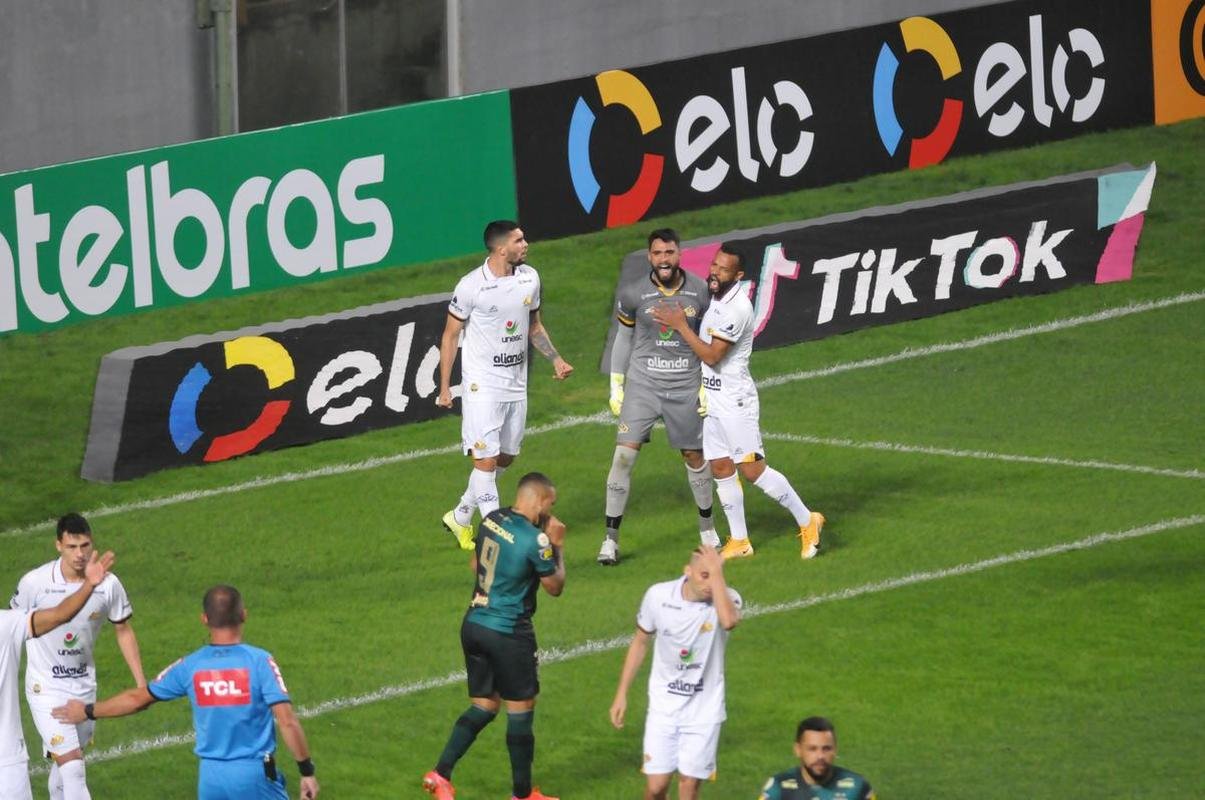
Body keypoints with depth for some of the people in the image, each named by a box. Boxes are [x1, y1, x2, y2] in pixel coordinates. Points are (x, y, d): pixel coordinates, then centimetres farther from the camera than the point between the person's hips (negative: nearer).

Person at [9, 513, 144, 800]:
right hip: (45, 688, -4)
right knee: (72, 767, -16)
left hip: (85, 687, 4)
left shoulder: (108, 584, -8)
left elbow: (124, 631, 6)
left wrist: (141, 683, 4)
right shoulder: (35, 583, -17)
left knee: (65, 764, 16)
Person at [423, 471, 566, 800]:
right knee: (520, 710, 7)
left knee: (484, 705, 16)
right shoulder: (535, 540, -19)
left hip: (473, 624, 7)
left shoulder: (492, 520, 2)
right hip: (509, 633, -7)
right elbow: (555, 587, -5)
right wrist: (558, 547, 4)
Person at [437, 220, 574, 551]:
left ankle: (460, 518, 30)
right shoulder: (472, 286, -14)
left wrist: (555, 359, 5)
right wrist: (444, 387, -6)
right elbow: (450, 335, -5)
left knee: (505, 458, 13)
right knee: (486, 459, -10)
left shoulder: (529, 278, 3)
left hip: (516, 384, 7)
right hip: (482, 384, -7)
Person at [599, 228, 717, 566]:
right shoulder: (633, 294, -8)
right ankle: (611, 538, -4)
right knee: (624, 455, -11)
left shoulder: (699, 291, -5)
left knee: (694, 456, 11)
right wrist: (616, 386, 7)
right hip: (643, 385, -1)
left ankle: (707, 525, 34)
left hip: (685, 386, 1)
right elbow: (624, 338, 6)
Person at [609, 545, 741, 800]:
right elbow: (640, 642, 7)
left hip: (704, 709, -1)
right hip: (664, 706, 1)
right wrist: (621, 694, 9)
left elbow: (728, 621, -42)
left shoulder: (726, 599, -16)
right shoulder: (659, 596, -9)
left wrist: (717, 573, -36)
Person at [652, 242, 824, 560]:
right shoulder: (716, 297, 7)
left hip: (734, 399, -9)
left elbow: (712, 355, -22)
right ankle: (739, 541, 15)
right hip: (711, 398, 9)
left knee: (752, 469, -8)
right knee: (721, 469, 8)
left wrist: (680, 325, -18)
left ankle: (806, 521, 4)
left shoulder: (737, 308, -22)